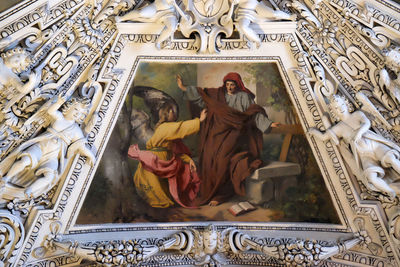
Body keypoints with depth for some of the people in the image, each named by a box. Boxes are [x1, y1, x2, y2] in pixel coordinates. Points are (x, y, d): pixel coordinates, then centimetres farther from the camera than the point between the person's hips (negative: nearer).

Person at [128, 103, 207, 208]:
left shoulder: (171, 130, 15)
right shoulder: (164, 127, -13)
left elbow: (177, 149, 11)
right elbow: (181, 128, -26)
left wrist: (188, 160, -2)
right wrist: (199, 120, -23)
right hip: (150, 166, -9)